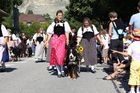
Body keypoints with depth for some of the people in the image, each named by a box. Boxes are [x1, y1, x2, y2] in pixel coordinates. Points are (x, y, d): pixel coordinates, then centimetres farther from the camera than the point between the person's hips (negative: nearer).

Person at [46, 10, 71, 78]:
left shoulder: (65, 23, 13)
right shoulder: (53, 24, 17)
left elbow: (67, 32, 4)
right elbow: (50, 33, 14)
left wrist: (67, 39, -11)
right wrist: (47, 41, 6)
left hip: (62, 39, -2)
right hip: (55, 39, 2)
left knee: (61, 54, -16)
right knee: (55, 55, -4)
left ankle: (62, 70, -2)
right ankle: (59, 71, 2)